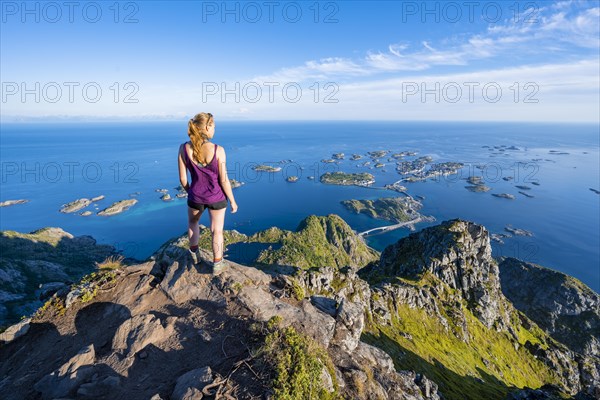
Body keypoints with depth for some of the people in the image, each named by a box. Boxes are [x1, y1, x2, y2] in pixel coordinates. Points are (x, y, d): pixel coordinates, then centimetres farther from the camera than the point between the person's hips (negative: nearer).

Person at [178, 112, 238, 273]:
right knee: (217, 230, 17)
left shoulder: (184, 148, -14)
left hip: (196, 196, 2)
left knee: (192, 221, 33)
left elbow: (182, 178, -6)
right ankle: (217, 264, 31)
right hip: (216, 197, -2)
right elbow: (224, 180, -17)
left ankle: (194, 252, 47)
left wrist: (189, 192, 15)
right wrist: (232, 201, -3)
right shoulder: (218, 150, -22)